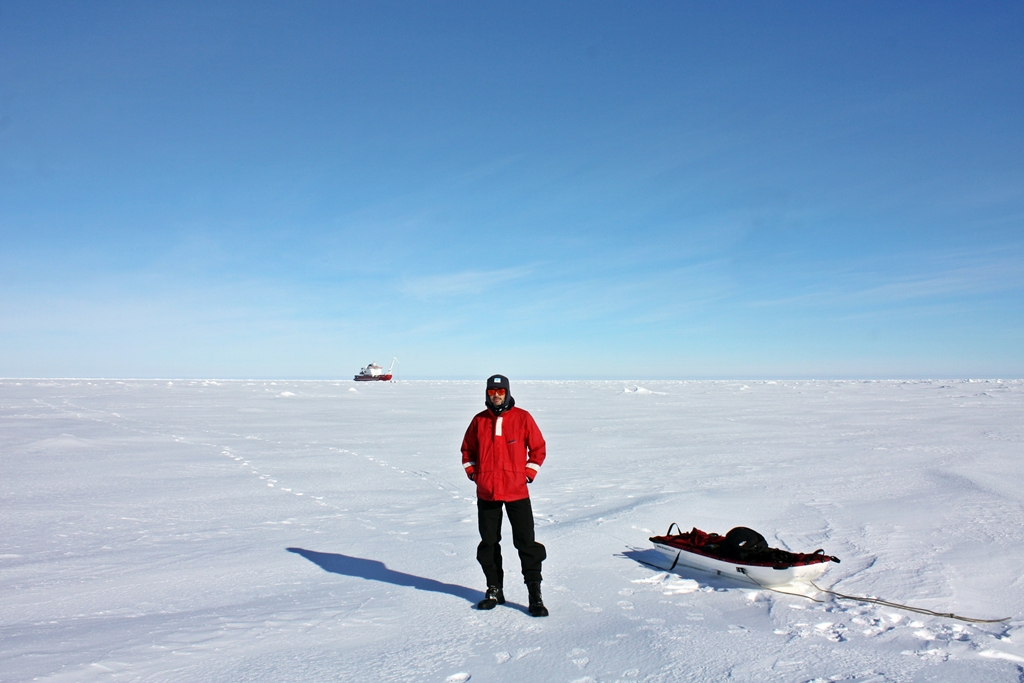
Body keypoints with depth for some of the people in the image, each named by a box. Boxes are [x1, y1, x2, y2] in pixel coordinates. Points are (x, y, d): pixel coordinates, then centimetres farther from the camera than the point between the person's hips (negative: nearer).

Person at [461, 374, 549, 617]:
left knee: (526, 542, -2)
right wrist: (473, 474, 6)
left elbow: (538, 448, 4)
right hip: (486, 492, 3)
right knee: (488, 542, 11)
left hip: (517, 491, -3)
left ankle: (535, 594, 6)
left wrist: (528, 474, -2)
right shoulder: (479, 420, 5)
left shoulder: (522, 417, -2)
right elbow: (467, 450, 16)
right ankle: (494, 590, 25)